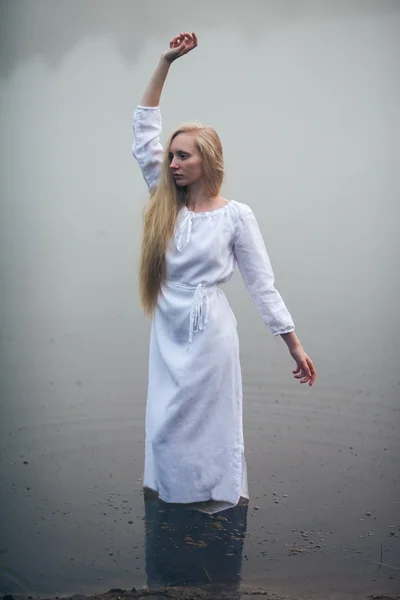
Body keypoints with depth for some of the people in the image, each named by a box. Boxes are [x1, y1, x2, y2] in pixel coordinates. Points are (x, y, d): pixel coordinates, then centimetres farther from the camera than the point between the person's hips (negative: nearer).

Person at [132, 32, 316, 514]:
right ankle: (173, 498, 31)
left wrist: (295, 346, -6)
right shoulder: (165, 205, 4)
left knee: (206, 424, 5)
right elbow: (143, 132, 3)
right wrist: (165, 63, -1)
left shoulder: (235, 215, -7)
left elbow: (262, 285, -4)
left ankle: (218, 502, 23)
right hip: (168, 334, 5)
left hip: (209, 334, -5)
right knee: (164, 426, 12)